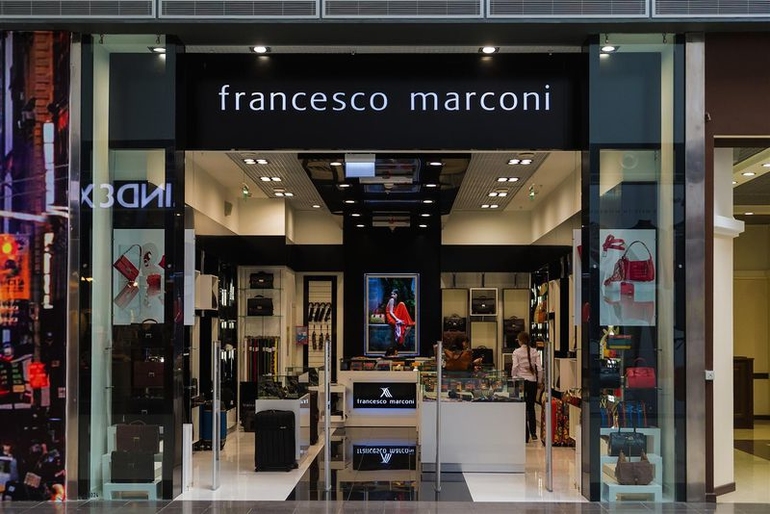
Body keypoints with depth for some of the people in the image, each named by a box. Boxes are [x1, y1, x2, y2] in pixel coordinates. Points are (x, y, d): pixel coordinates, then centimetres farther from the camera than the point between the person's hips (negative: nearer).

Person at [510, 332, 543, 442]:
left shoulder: (516, 352, -6)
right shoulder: (535, 352, 0)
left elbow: (514, 368, -11)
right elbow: (539, 368, -3)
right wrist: (540, 381, 7)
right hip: (532, 381, 2)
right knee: (531, 407, 14)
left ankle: (525, 434, 4)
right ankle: (533, 433, 14)